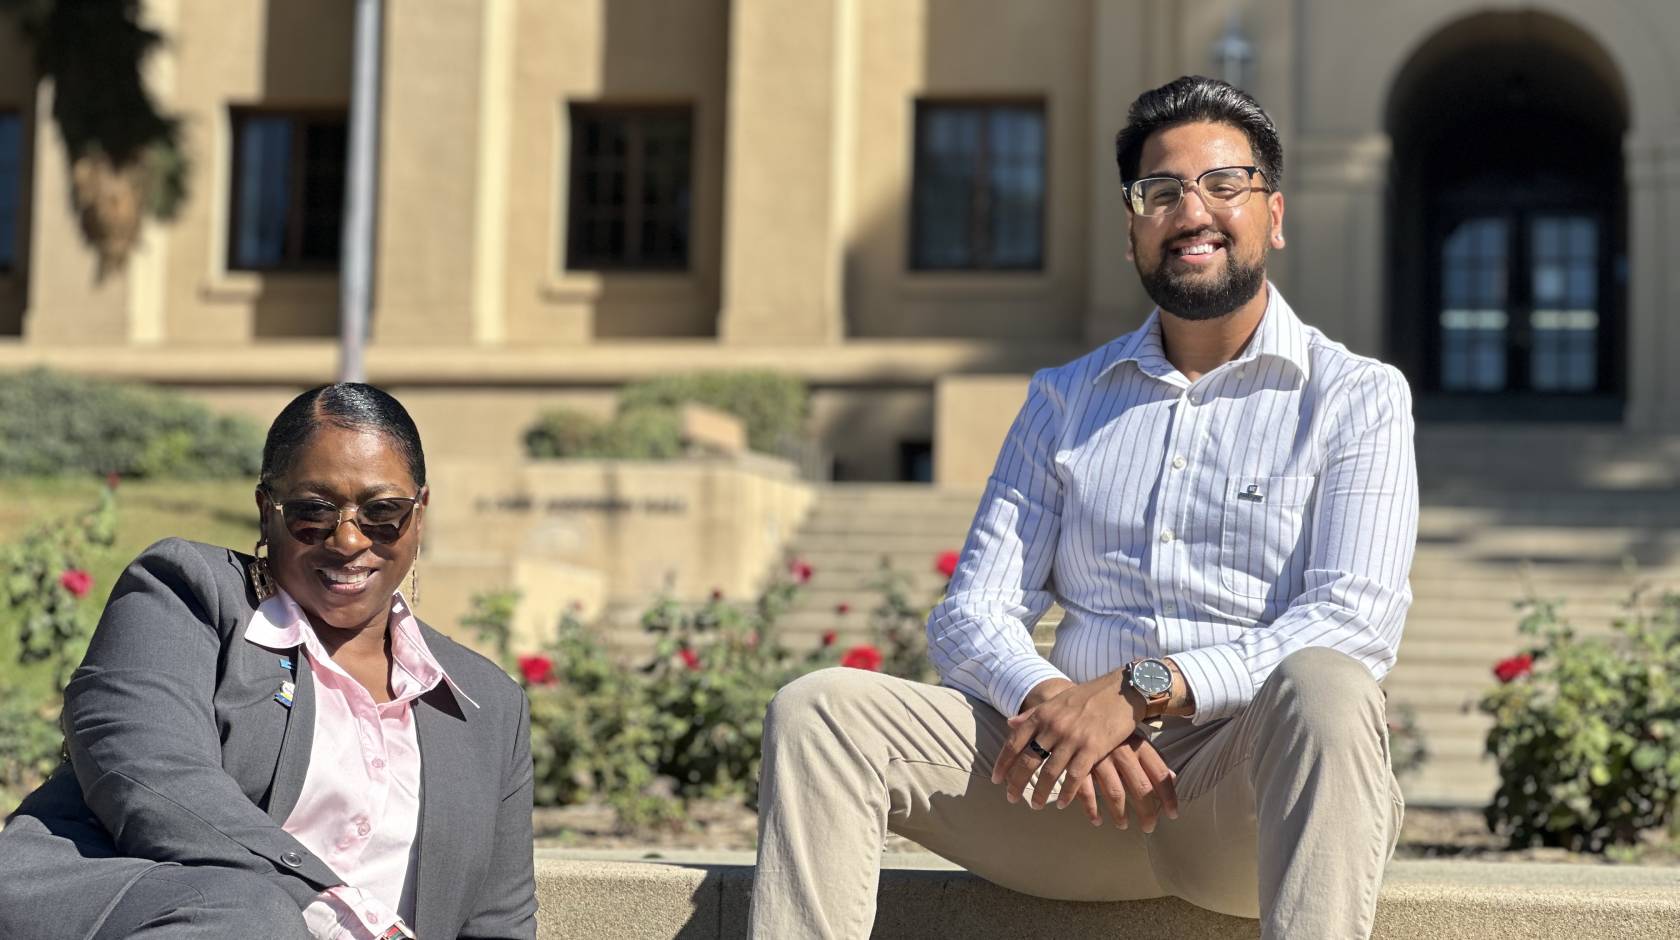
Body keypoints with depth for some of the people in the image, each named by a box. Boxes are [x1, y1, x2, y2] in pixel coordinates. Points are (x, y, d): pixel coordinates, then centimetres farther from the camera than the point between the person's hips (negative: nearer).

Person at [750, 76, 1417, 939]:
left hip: (1249, 793, -3)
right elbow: (972, 616, 9)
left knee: (1324, 690, -37)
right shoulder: (1065, 402, 18)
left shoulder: (1356, 398, 6)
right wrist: (1054, 704, -15)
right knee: (820, 710, -15)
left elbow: (1358, 622, -9)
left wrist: (1143, 690, -21)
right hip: (1077, 789, 4)